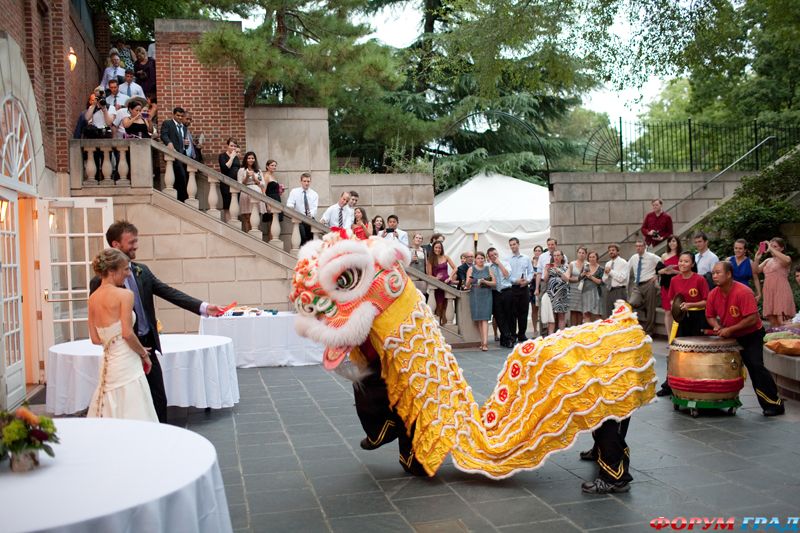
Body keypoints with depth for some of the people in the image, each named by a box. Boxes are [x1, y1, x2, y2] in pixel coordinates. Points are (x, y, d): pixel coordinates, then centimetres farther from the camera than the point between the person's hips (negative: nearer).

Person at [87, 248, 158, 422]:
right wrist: (144, 354, -1)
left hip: (107, 364, 7)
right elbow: (128, 334, -16)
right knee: (133, 418, -2)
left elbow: (95, 339, 10)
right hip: (126, 364, -7)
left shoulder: (93, 298, 9)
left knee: (109, 419, 13)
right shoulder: (124, 294, -11)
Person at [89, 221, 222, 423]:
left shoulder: (142, 271, 6)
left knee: (159, 400, 10)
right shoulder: (100, 281, -12)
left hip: (148, 346, 6)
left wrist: (203, 307, -14)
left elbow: (169, 293, -2)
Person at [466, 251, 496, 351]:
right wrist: (469, 281, -23)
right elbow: (467, 285, 0)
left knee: (484, 318, -9)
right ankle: (483, 340, 9)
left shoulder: (488, 269, 10)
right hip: (475, 295, 0)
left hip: (486, 295, 0)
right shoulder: (471, 269, 6)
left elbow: (494, 283, 5)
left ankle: (485, 343, -16)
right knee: (478, 319, 0)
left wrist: (485, 282, -12)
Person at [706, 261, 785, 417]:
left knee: (755, 366, -18)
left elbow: (752, 319, -29)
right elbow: (710, 316, 6)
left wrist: (730, 329, -26)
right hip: (729, 336, 7)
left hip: (751, 335, -7)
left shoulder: (743, 292, -26)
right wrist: (717, 326, -16)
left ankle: (774, 403, -7)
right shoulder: (713, 294, -7)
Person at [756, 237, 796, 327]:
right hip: (769, 293, 6)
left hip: (781, 292, -6)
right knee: (772, 322, 7)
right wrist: (757, 259, -6)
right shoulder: (767, 260, 18)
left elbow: (787, 260, -25)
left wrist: (771, 249, -23)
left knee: (781, 323, -13)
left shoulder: (786, 258, 1)